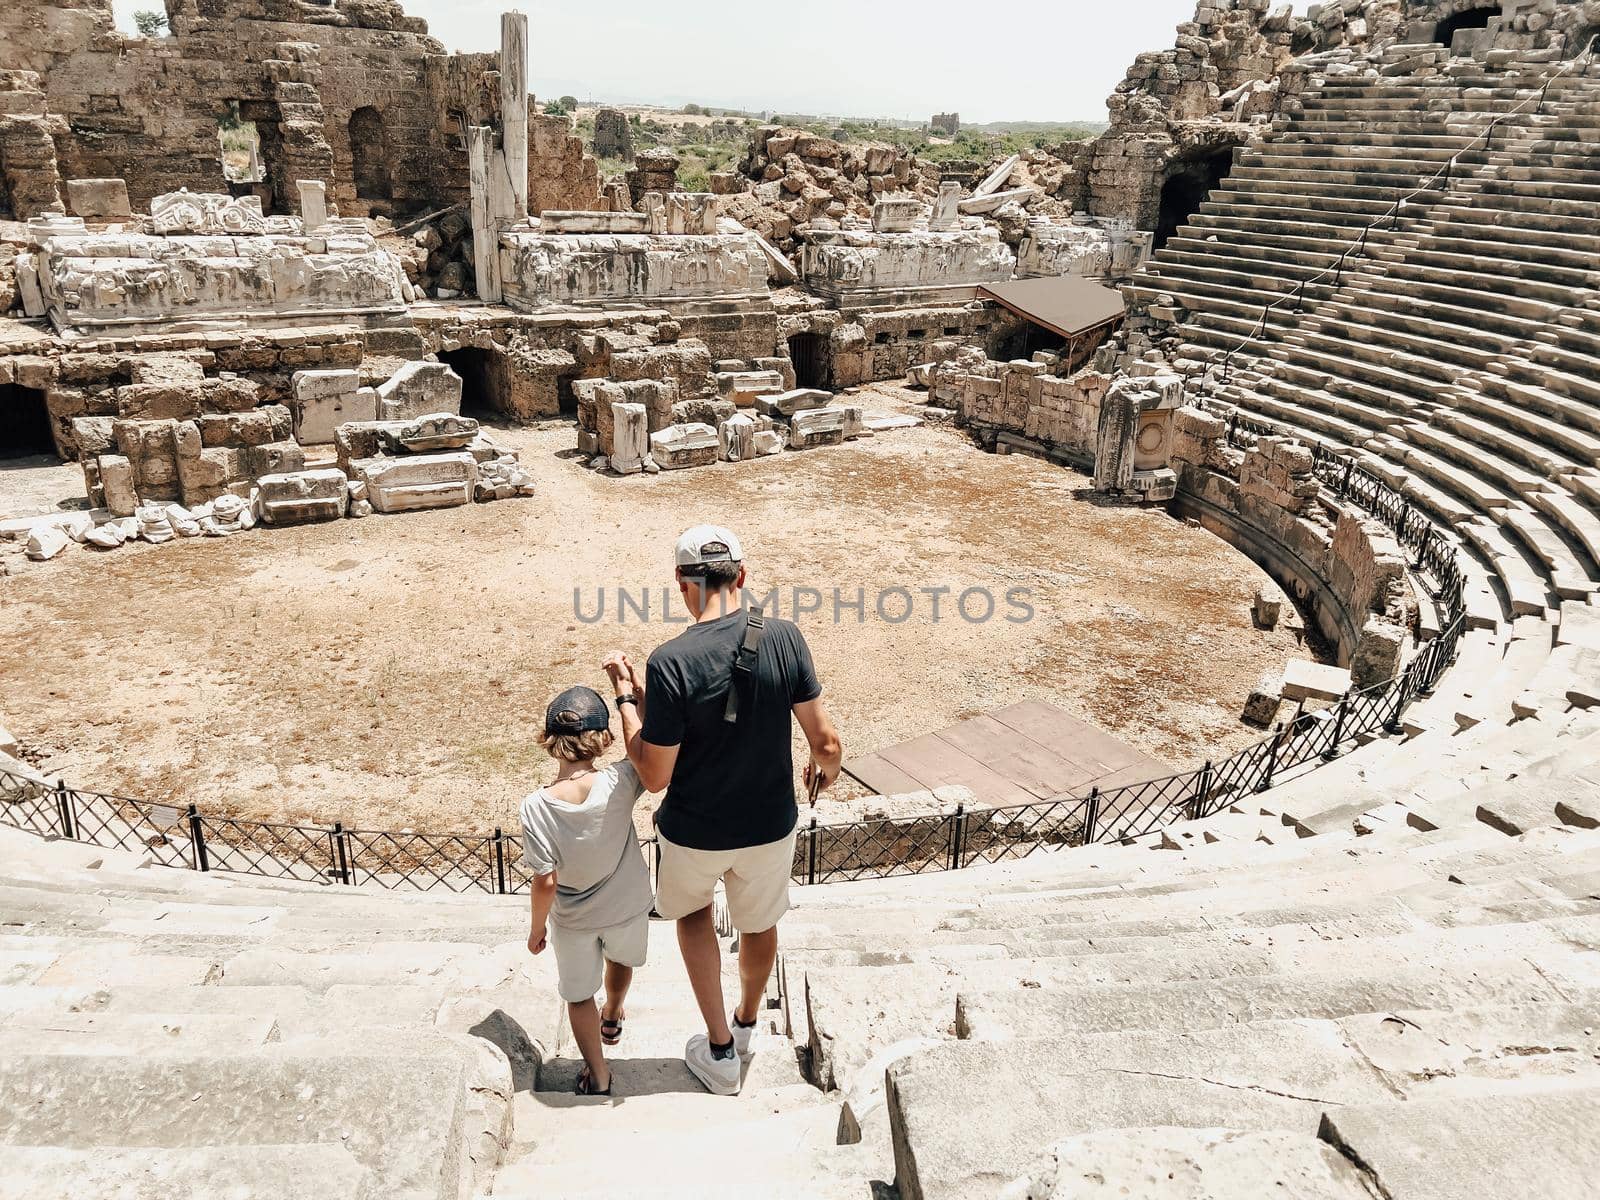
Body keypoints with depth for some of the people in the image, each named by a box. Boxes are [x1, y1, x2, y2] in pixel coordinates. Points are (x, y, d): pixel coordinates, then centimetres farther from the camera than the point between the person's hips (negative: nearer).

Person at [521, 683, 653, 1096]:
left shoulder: (537, 806, -30)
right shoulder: (619, 784, -30)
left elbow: (545, 882, -22)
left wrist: (537, 927, -5)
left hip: (573, 920, -2)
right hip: (627, 906, 2)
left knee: (579, 996, 23)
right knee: (620, 960, 35)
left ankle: (598, 1075, 38)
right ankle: (612, 1018, 62)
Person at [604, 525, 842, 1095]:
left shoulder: (671, 662, -25)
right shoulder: (784, 637, -16)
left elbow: (655, 775, -18)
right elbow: (825, 741, -10)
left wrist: (628, 696, -8)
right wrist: (826, 768, 13)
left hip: (694, 832, -2)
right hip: (770, 827, 3)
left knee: (692, 911, 29)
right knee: (759, 924, 28)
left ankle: (720, 1050, 32)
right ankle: (746, 1023, 55)